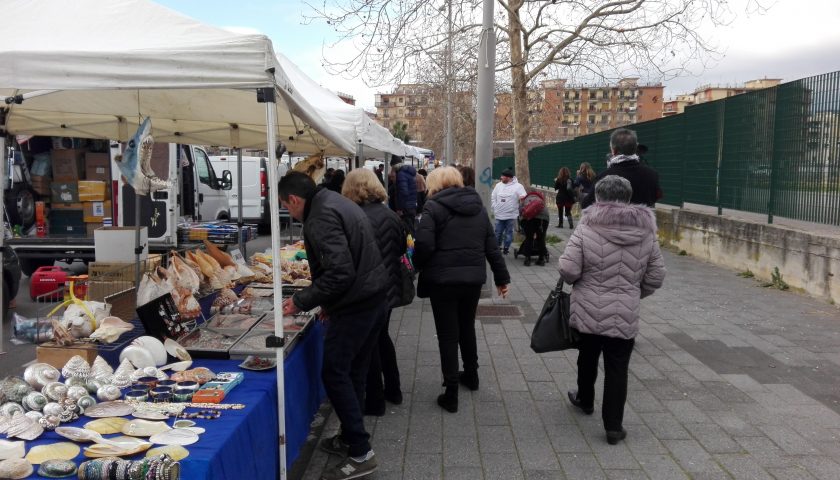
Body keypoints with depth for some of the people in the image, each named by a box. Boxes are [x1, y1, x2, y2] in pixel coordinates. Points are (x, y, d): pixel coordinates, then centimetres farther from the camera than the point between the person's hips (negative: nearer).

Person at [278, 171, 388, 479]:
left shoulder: (321, 217, -17)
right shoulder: (337, 202, 14)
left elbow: (339, 272, -26)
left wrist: (301, 302, -17)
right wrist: (330, 302, 19)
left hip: (355, 306, -10)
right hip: (374, 299, 10)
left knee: (334, 374, -2)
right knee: (353, 373, 17)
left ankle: (361, 453, 3)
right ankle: (350, 438, 30)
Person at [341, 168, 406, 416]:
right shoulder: (392, 216, 3)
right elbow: (402, 249, 12)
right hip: (390, 289, 8)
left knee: (369, 343, 6)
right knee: (382, 336, 24)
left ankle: (375, 401, 17)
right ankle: (393, 390, 34)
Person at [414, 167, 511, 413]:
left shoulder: (434, 206, -7)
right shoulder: (478, 206, 10)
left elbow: (424, 244, -17)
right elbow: (491, 245, 9)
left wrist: (418, 266, 1)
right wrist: (502, 277, 13)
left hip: (443, 279, -5)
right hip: (474, 277, 5)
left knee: (448, 334, 3)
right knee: (467, 326, 24)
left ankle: (451, 393, 8)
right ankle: (471, 374, 40)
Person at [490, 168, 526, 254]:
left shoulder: (518, 186, -6)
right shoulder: (498, 185, 7)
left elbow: (524, 198, -7)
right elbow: (493, 197, 13)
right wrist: (494, 207, 5)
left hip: (511, 215, -3)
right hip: (499, 214, 3)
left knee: (509, 232, 6)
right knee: (498, 232, 8)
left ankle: (506, 247, 18)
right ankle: (497, 246, 24)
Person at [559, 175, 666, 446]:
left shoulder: (587, 228, -13)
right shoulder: (646, 232, -1)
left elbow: (568, 270, -17)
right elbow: (656, 277, 4)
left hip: (588, 310, -1)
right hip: (625, 315, 1)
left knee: (588, 357, 22)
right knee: (617, 369, 9)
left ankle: (585, 400, 45)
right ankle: (613, 426, 13)